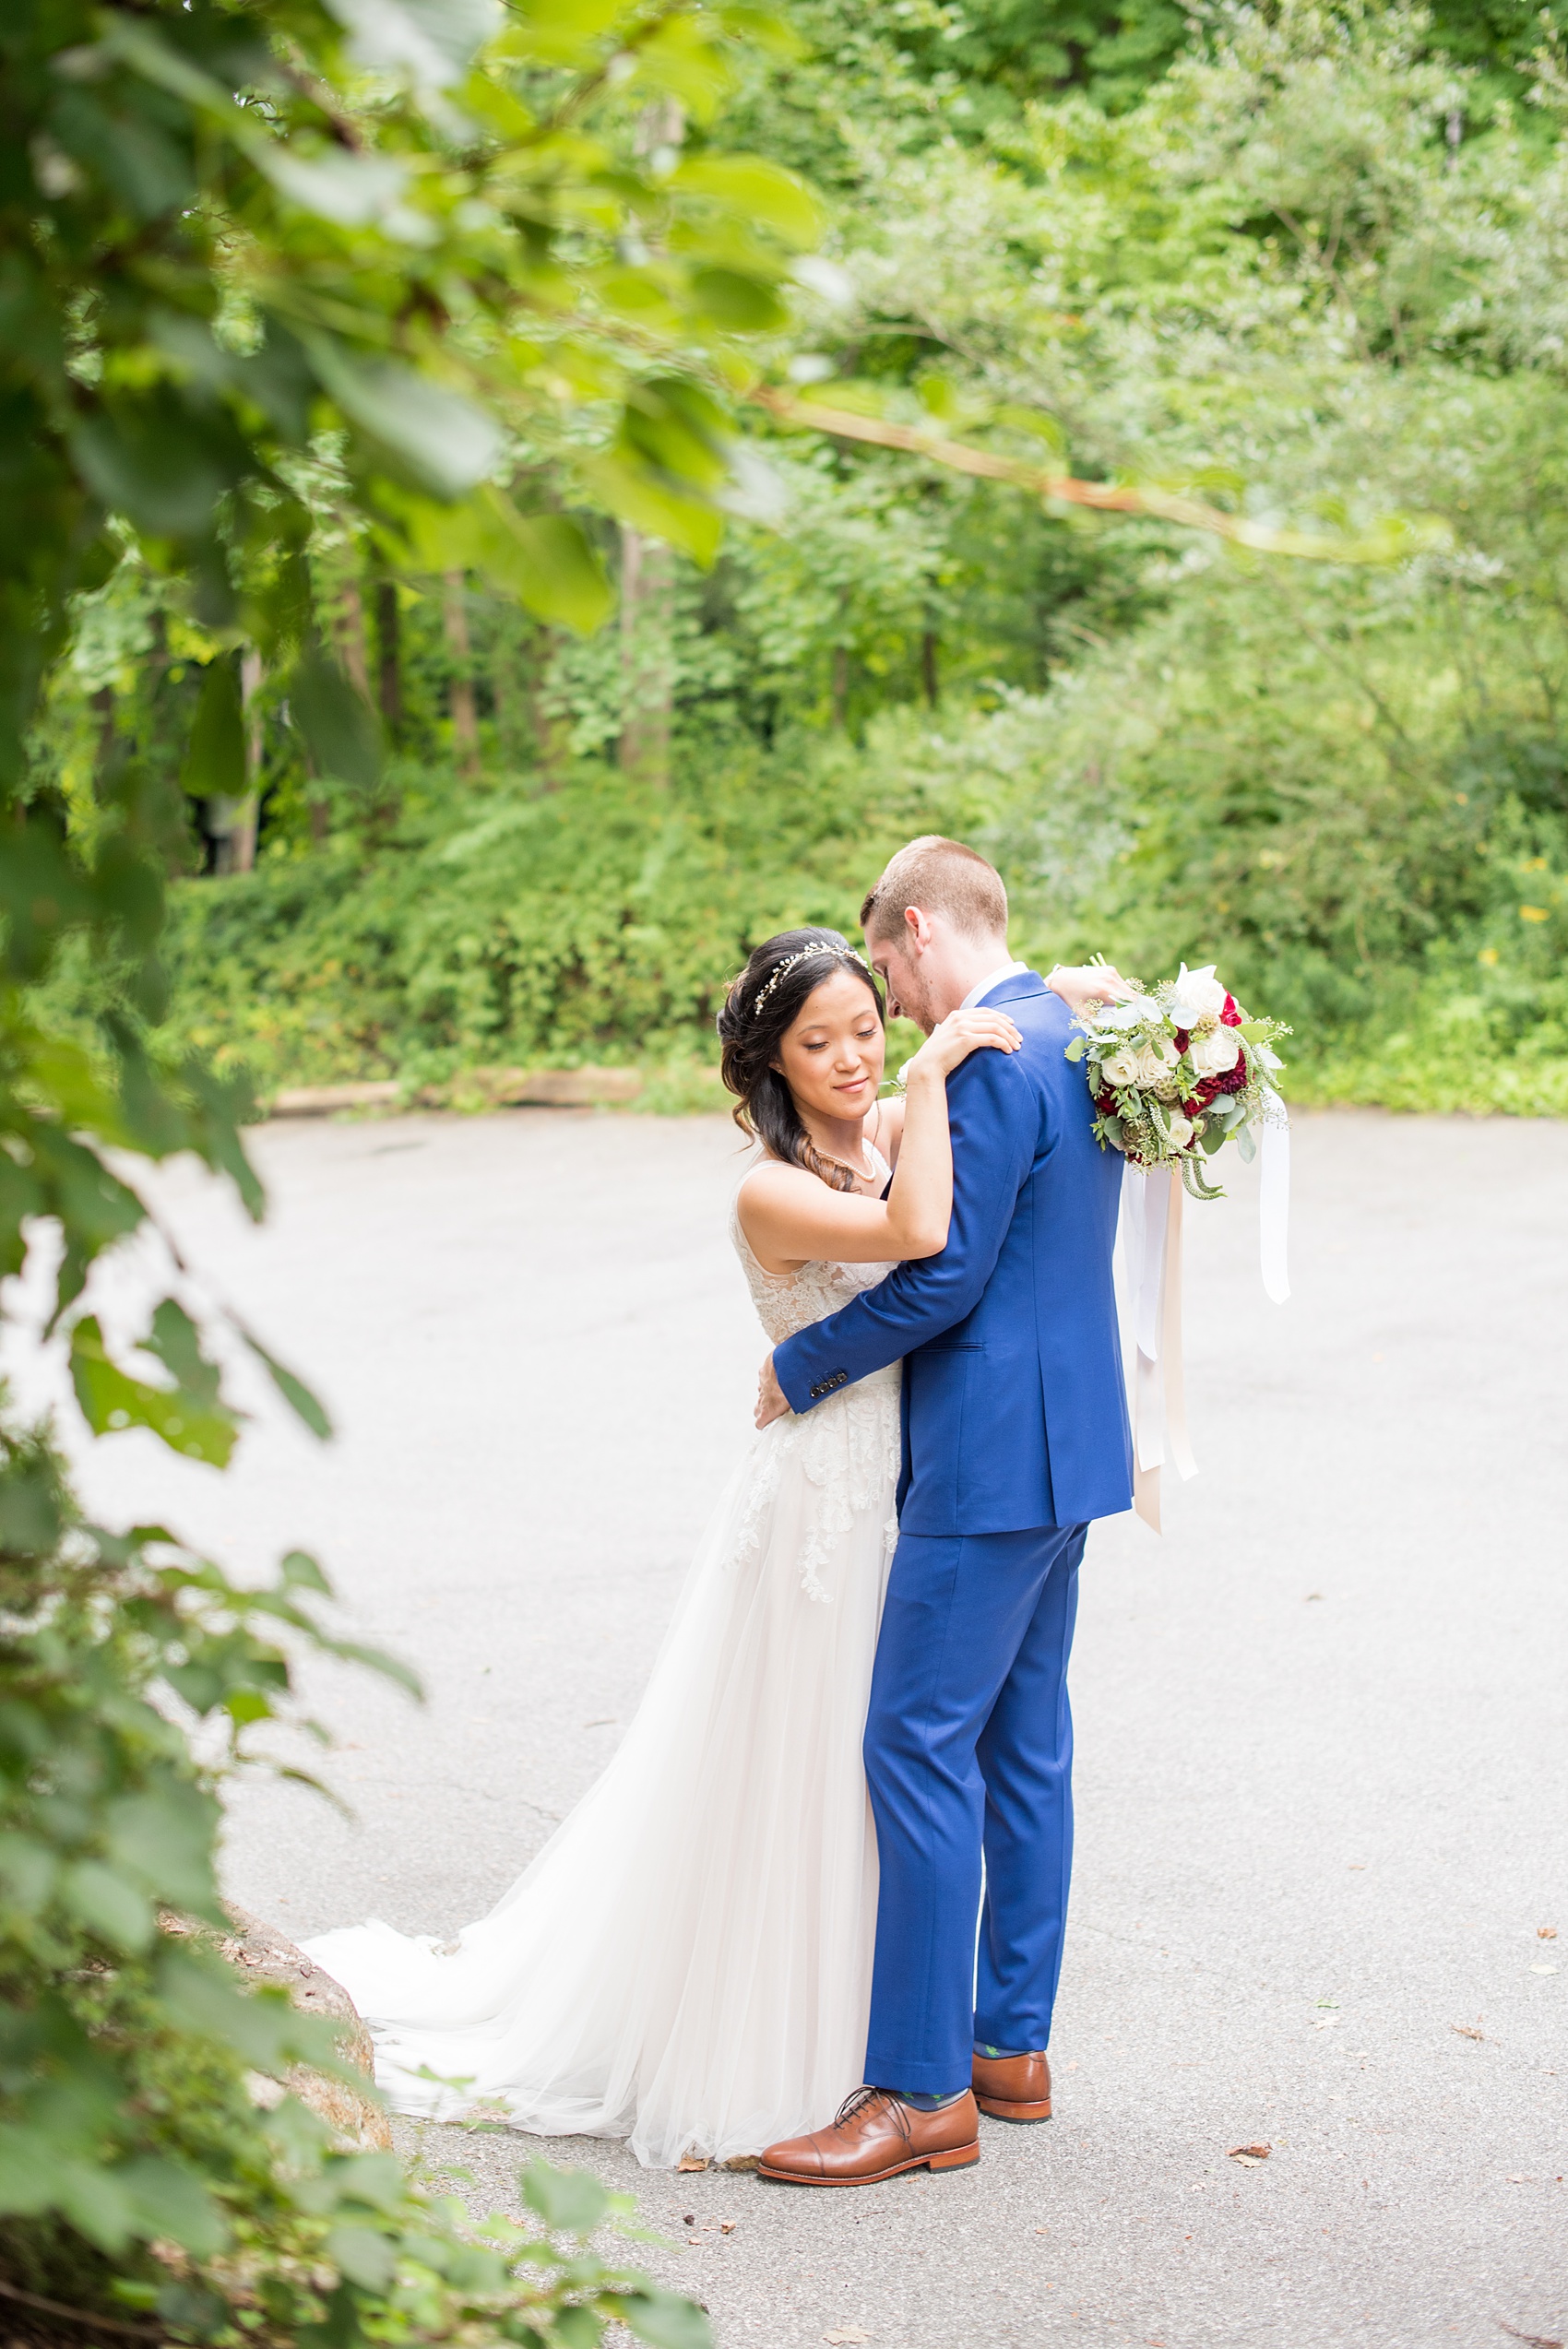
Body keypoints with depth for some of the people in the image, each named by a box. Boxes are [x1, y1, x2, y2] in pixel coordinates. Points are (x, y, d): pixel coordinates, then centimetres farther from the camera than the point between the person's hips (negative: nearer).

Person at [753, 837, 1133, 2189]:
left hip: (992, 1459, -10)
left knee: (922, 1749, -6)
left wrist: (802, 1368, -7)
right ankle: (1011, 2047, 24)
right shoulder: (1076, 1035, 13)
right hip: (1067, 1443, 10)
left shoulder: (990, 1060, -18)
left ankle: (924, 2089, -1)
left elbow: (942, 1277, -19)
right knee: (1022, 1746, 15)